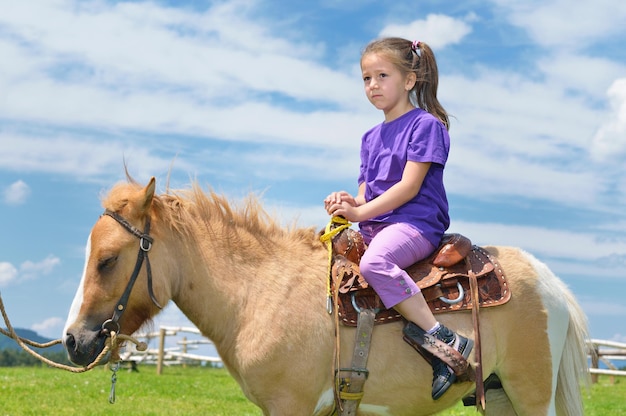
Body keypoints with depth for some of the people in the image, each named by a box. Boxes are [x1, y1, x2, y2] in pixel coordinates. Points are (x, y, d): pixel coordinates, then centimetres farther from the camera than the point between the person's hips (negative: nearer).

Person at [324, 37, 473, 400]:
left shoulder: (426, 124, -4)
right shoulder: (372, 137, 21)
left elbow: (409, 186, -13)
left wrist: (362, 211, -17)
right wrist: (351, 203, -4)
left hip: (416, 223, -9)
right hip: (374, 226, 9)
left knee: (374, 261, -36)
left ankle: (443, 340, -35)